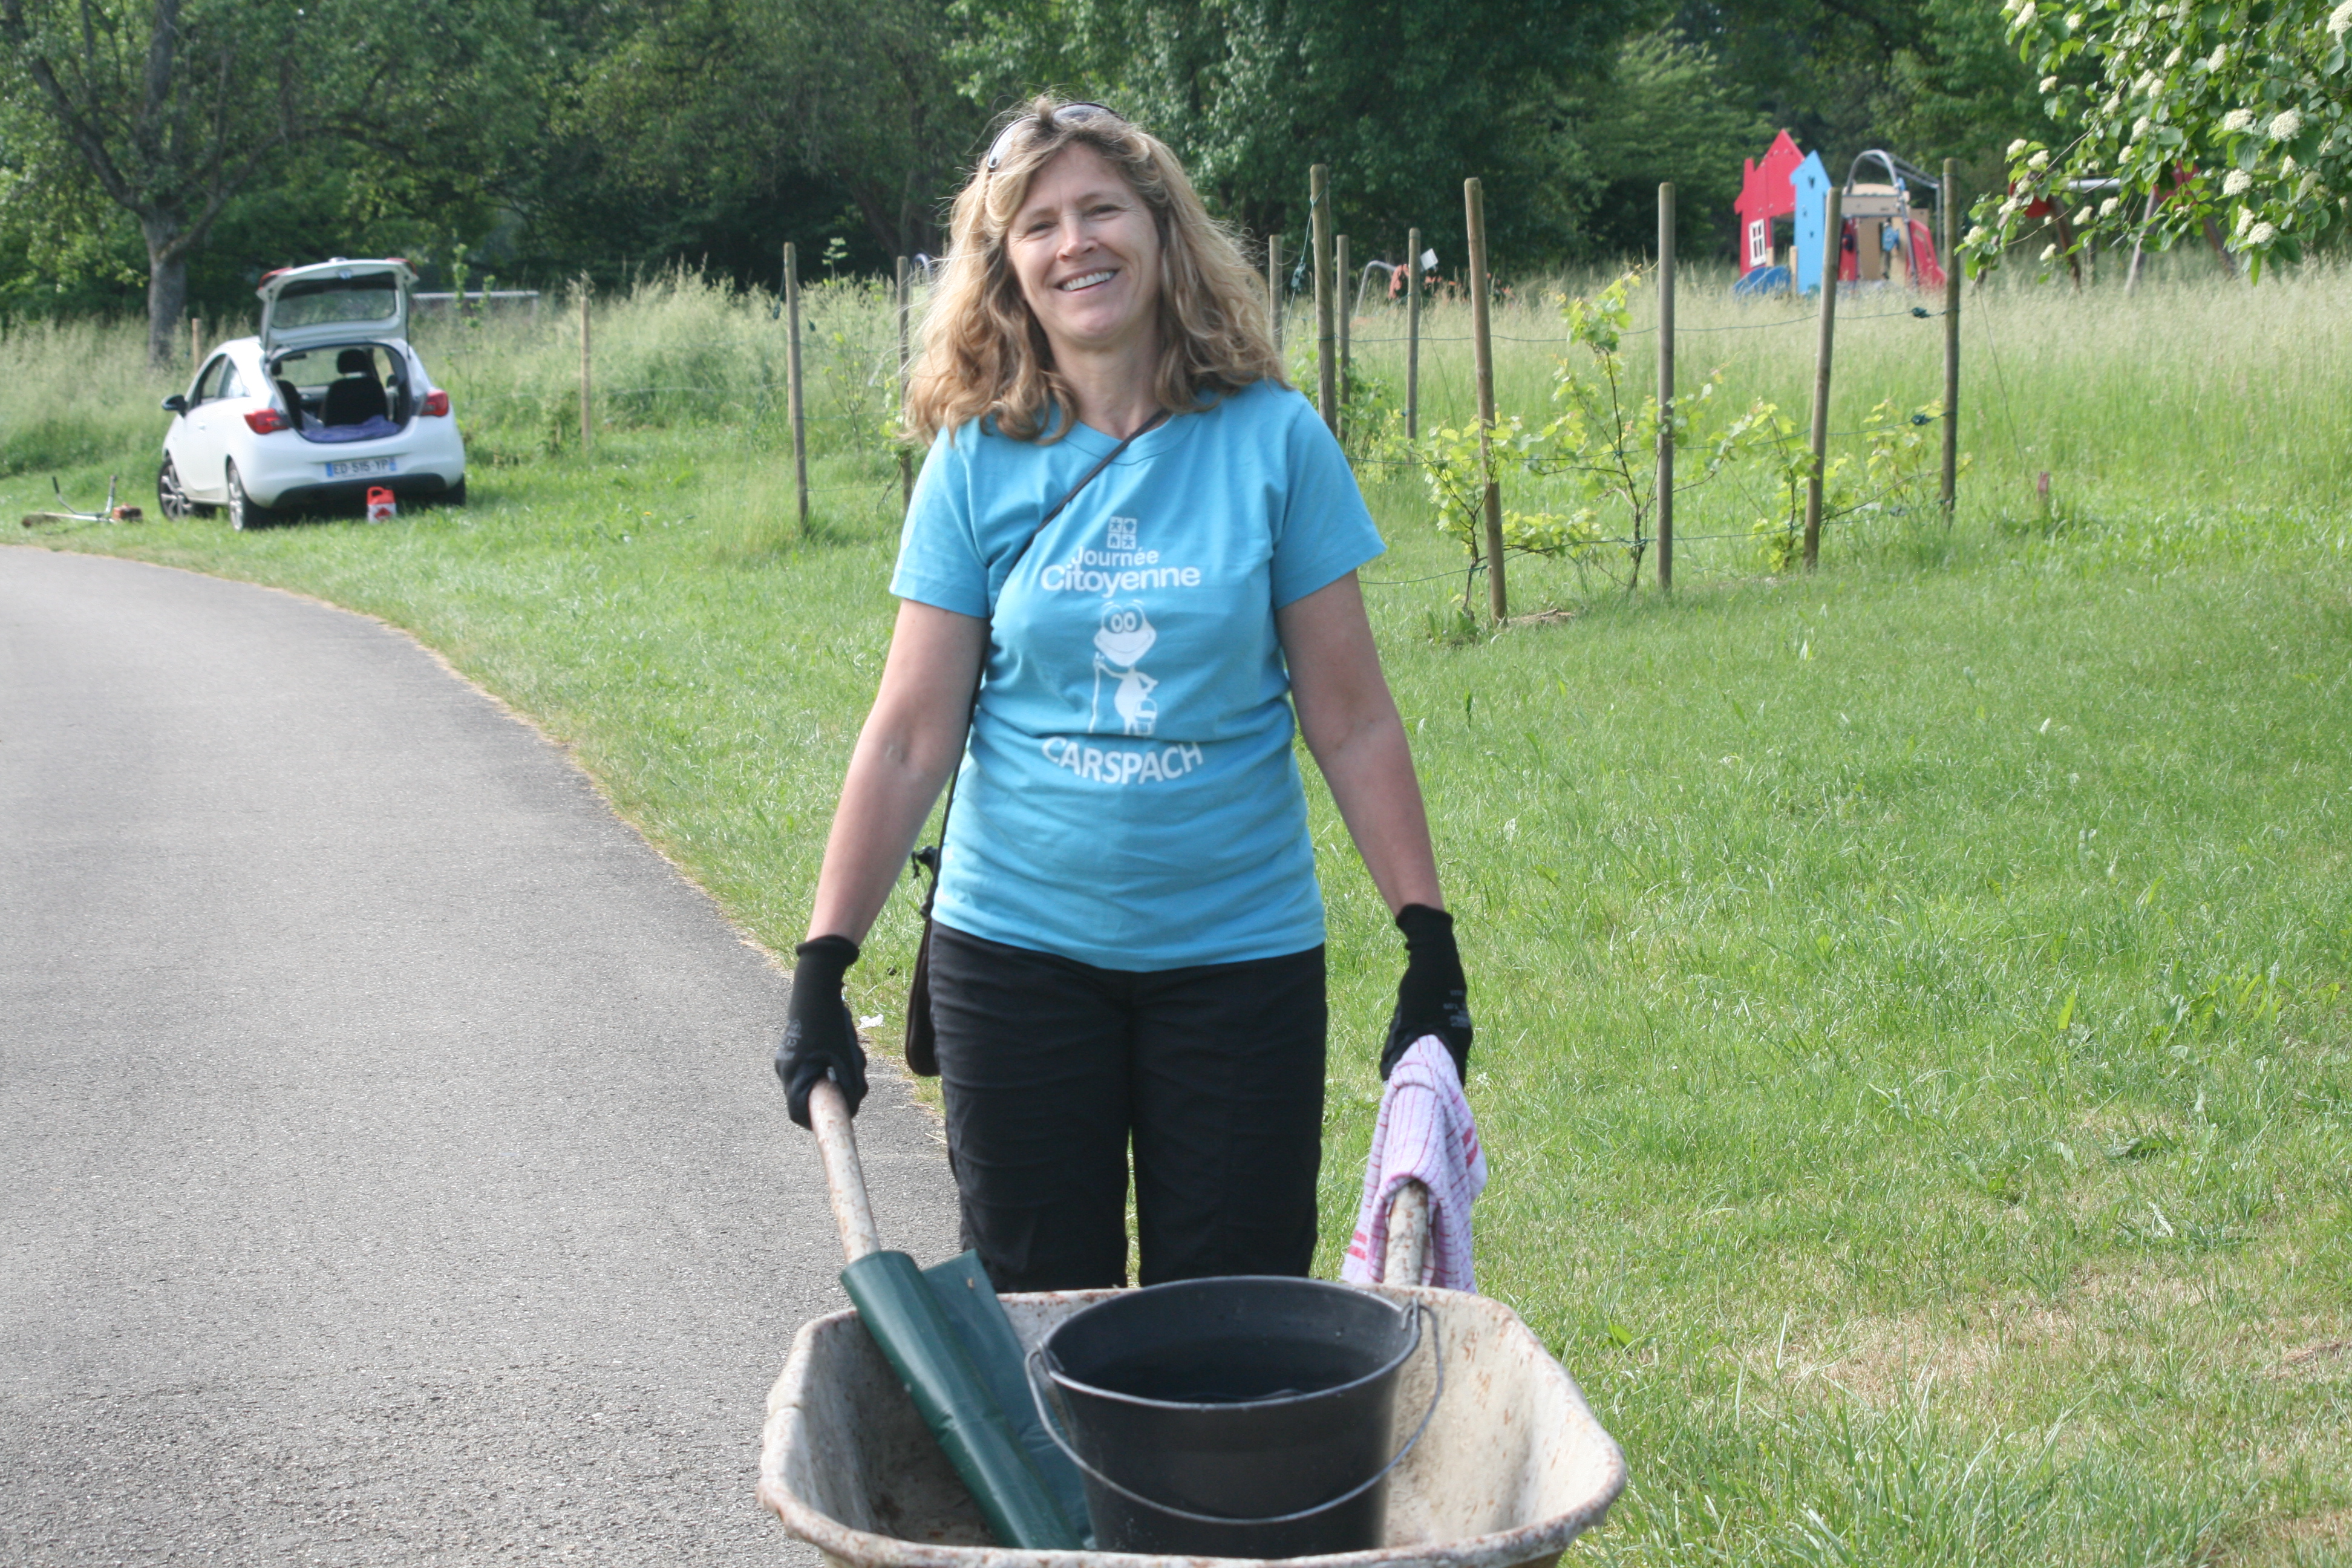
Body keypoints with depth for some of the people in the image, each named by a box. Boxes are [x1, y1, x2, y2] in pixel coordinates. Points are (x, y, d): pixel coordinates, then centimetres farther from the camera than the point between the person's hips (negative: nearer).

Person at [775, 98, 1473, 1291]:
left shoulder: (1272, 441, -3)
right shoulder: (978, 461, -2)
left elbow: (1351, 722, 0)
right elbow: (910, 735, -2)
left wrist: (1430, 937, -3)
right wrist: (824, 963, -7)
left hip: (1240, 953, 0)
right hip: (1018, 949, 0)